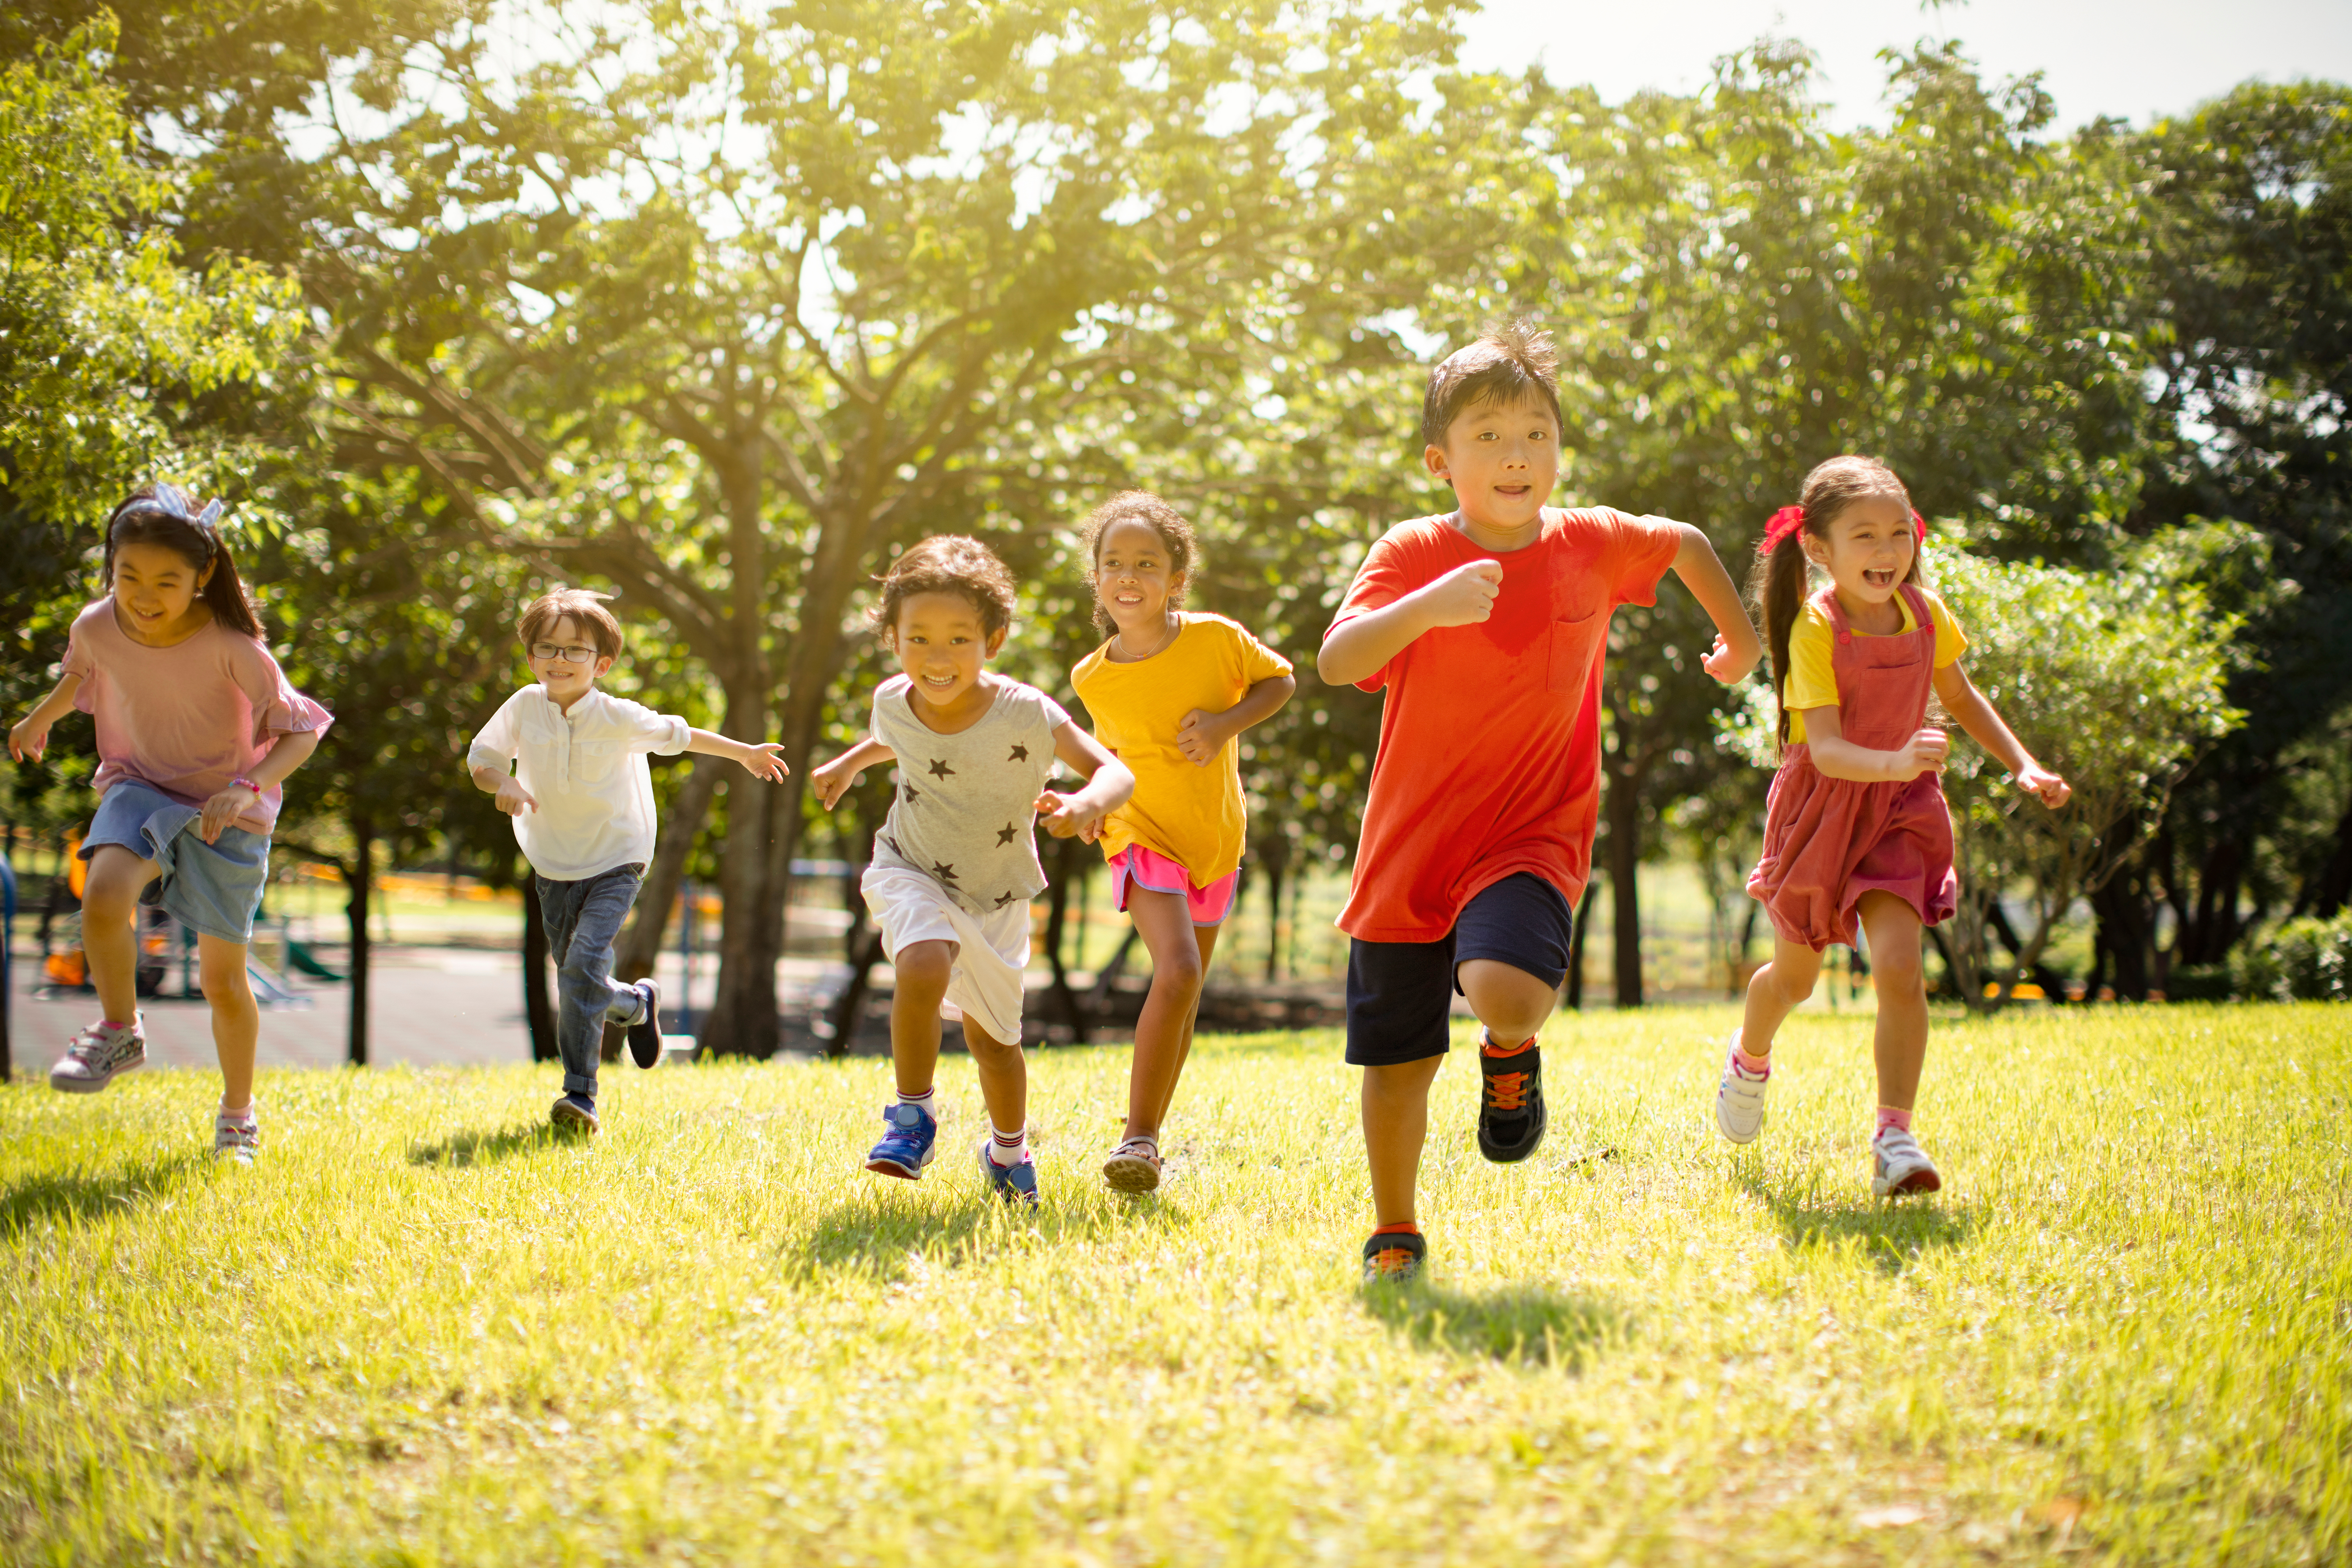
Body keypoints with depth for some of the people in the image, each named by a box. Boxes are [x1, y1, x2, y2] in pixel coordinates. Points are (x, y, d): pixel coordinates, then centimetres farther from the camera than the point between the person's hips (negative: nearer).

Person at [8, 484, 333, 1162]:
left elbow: (301, 731, -19)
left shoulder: (232, 647, -25)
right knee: (103, 896, -31)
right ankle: (120, 1032, -5)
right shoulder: (98, 627, -13)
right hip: (140, 789, 2)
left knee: (223, 980, 4)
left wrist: (246, 787, -36)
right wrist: (39, 720, 30)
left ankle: (238, 1114, 28)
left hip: (226, 810, -2)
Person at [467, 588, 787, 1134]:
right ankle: (636, 1003, 48)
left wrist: (746, 753, 16)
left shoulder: (620, 719, -14)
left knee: (584, 965, -23)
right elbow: (481, 757, 3)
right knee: (576, 982, 13)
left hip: (615, 863, -4)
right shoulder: (524, 707, -9)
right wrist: (503, 782, -21)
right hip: (553, 867, 4)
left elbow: (675, 735, 4)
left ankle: (580, 1094, -21)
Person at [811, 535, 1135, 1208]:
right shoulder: (893, 702, -15)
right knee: (924, 969, -32)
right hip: (912, 874, 0)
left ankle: (1008, 1150, 44)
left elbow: (1114, 773, -28)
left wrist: (1087, 804, -47)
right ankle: (913, 1115, -11)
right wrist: (850, 763, 14)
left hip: (996, 897, 0)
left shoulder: (1025, 712, -27)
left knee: (992, 1038, 14)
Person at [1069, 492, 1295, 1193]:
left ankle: (1147, 1141, 26)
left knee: (1183, 1000, 10)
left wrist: (1227, 722, -15)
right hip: (1144, 837, -2)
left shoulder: (1216, 638, -13)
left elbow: (1280, 680, 1)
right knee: (1178, 973, -24)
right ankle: (1138, 1136, -17)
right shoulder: (1094, 678, -8)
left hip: (1215, 840, 2)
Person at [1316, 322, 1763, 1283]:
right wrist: (1427, 607, -40)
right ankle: (1394, 1236, 31)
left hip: (1532, 836, 0)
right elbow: (1337, 662, -26)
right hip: (1411, 844, 0)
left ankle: (1511, 1055, 8)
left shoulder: (1590, 544, -2)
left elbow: (1688, 545, 20)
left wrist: (1741, 641, 28)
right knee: (1395, 1061, 8)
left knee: (1506, 994, -30)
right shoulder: (1412, 555, -10)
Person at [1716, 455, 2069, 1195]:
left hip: (1899, 808, 2)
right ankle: (1750, 1060, 48)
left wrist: (2023, 766, 6)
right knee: (1795, 976, 15)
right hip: (1820, 807, -2)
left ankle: (1894, 1136, -14)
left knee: (1899, 967, -18)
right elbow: (1825, 750, -29)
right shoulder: (1815, 628, -21)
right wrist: (1892, 762, -47)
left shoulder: (1926, 614, -5)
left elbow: (1962, 699, 14)